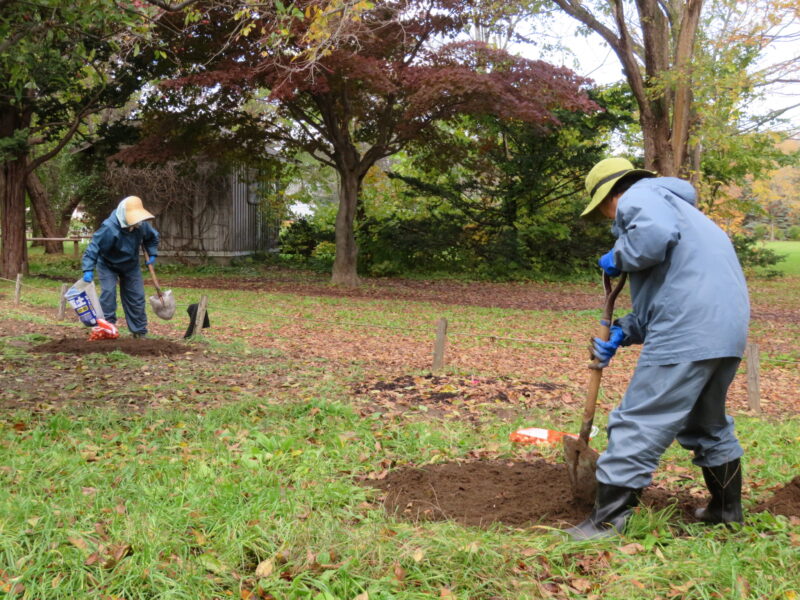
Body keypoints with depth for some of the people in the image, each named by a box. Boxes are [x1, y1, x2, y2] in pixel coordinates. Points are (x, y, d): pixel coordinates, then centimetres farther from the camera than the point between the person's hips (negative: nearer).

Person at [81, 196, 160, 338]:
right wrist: (88, 270, -39)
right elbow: (94, 247, -34)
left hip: (131, 265, 5)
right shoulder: (109, 228, -36)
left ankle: (140, 331, 14)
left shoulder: (142, 225, -18)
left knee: (136, 297, 4)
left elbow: (153, 237, 5)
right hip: (108, 265, -5)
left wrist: (152, 254, -3)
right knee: (108, 294, -18)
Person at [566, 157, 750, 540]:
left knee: (638, 425, -5)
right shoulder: (672, 206, 32)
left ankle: (606, 522, -2)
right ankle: (727, 508, 38)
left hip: (688, 331, -10)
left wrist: (619, 258, -6)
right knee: (708, 423, 26)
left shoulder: (638, 196, 2)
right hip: (727, 328, 10)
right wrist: (621, 333, 16)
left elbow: (656, 233, -25)